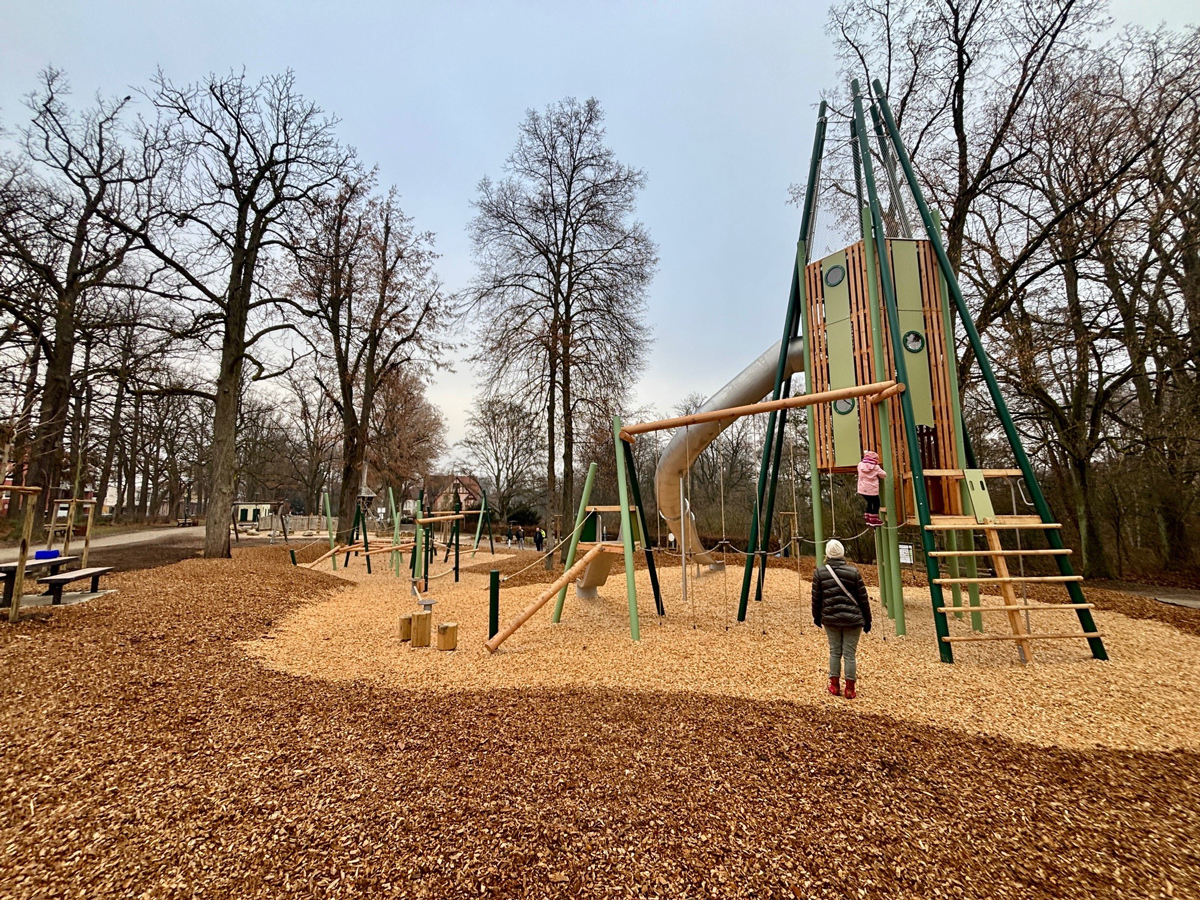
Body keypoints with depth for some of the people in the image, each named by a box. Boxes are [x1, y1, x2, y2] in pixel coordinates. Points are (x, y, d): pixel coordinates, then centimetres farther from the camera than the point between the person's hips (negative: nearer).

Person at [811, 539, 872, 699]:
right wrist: (867, 620, 10)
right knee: (849, 654, 6)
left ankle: (835, 686, 20)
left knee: (834, 651, 14)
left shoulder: (820, 572, -5)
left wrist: (817, 617, 14)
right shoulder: (853, 572, -7)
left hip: (830, 619, 1)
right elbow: (863, 599, -2)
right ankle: (850, 689, 14)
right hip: (852, 619, -1)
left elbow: (816, 598, 0)